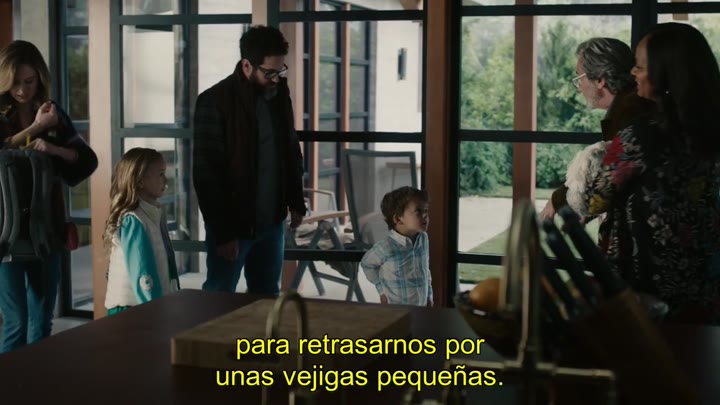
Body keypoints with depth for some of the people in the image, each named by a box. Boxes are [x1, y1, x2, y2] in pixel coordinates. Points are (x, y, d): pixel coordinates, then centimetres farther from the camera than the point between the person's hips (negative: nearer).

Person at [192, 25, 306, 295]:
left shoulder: (279, 94, 3)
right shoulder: (214, 102, -16)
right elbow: (206, 174, -17)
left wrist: (296, 202, 10)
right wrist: (223, 232, -18)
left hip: (272, 221, 6)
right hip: (232, 224, -6)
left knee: (267, 298, 14)